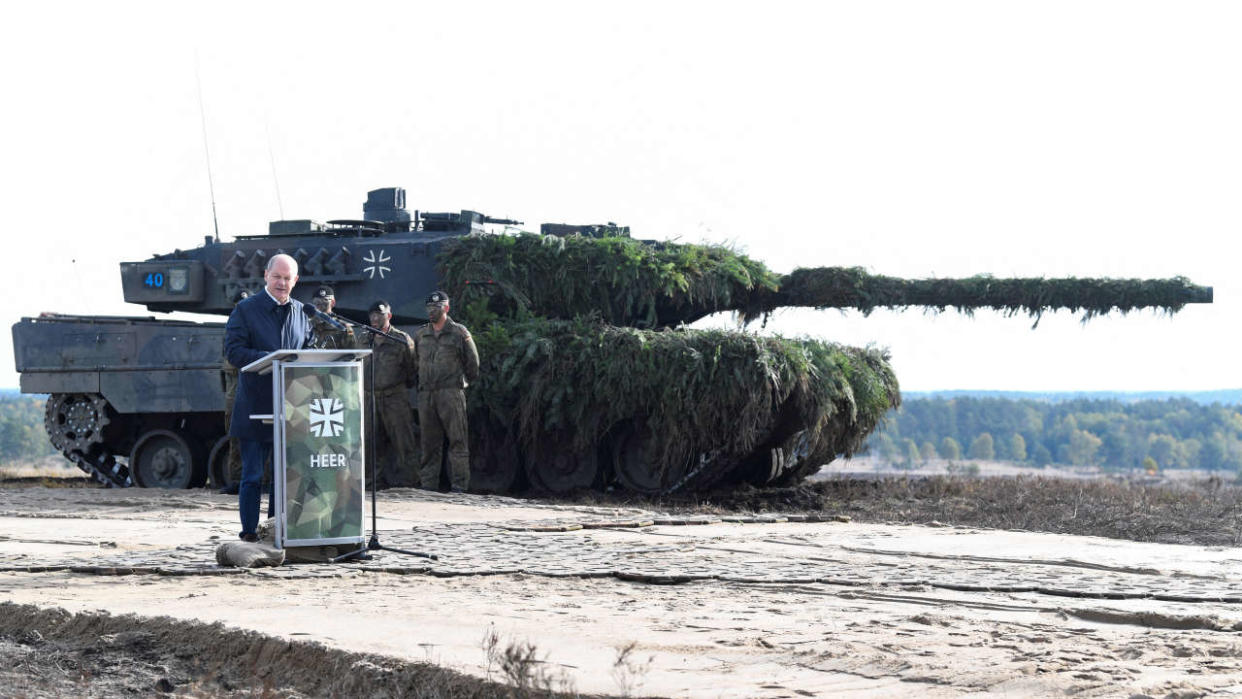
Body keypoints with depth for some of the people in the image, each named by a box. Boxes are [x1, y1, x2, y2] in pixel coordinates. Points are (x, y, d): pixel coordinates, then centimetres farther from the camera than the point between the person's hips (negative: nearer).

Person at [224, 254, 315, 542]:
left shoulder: (302, 312, 13)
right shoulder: (246, 310, -1)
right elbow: (233, 351, -9)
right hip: (255, 407, -4)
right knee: (253, 474, -1)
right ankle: (249, 531, 4)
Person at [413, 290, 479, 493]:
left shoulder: (459, 333, 3)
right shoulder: (420, 335, 16)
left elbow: (472, 362, 7)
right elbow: (415, 361, 24)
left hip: (451, 392, -4)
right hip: (426, 393, 4)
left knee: (457, 441, -6)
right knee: (429, 442, 6)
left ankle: (459, 484, -5)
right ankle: (428, 485, 10)